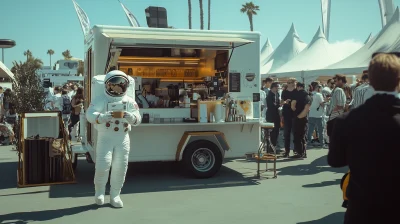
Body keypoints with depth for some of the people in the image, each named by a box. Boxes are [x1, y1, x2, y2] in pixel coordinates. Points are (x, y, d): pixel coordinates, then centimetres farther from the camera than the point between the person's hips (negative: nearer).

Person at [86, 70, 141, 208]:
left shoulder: (129, 101, 5)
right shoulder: (101, 100, -4)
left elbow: (137, 119, -2)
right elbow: (90, 115, -16)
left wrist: (131, 117, -26)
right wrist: (103, 117, -36)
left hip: (123, 138, 3)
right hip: (105, 137, -3)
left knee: (120, 168, 7)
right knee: (103, 165, -10)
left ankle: (115, 195, 24)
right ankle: (99, 192, 17)